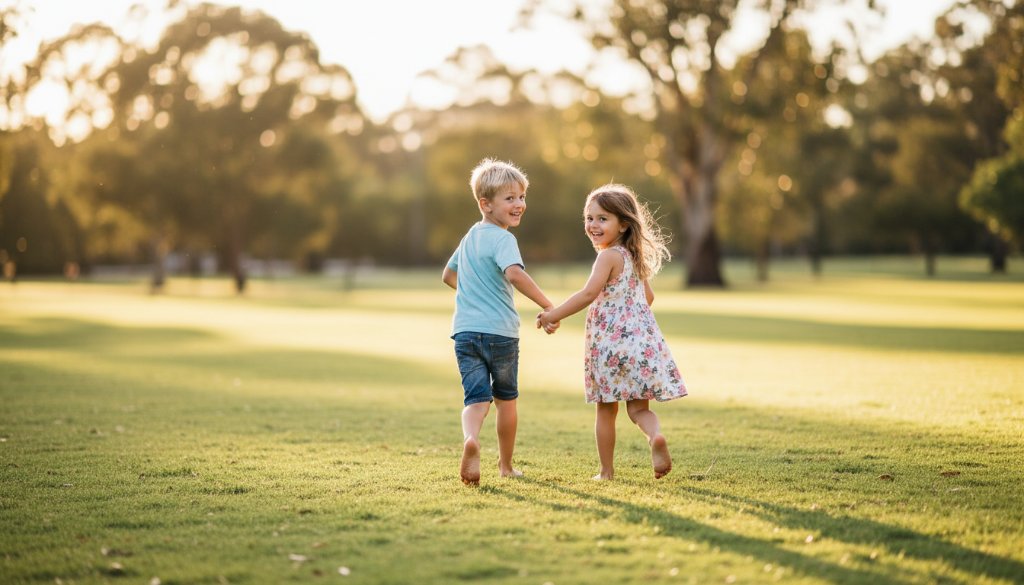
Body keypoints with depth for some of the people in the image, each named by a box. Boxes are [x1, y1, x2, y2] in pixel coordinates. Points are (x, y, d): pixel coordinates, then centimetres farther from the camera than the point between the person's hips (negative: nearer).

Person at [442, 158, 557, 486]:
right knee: (506, 400, 14)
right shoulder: (502, 239, -11)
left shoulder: (470, 237, 16)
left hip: (465, 330, 5)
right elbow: (515, 274, -31)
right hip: (500, 332, -5)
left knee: (476, 398, -3)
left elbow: (448, 275, 30)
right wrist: (547, 306, -28)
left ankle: (471, 439, -35)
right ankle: (506, 466, 27)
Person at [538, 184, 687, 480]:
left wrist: (553, 315, -19)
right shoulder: (634, 256, 13)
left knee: (606, 410, 7)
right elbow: (648, 297, 24)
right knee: (639, 407, 8)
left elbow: (588, 294, -24)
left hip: (610, 342, -7)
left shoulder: (609, 256, -12)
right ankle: (656, 435, -22)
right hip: (643, 339, 7)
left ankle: (606, 471, 13)